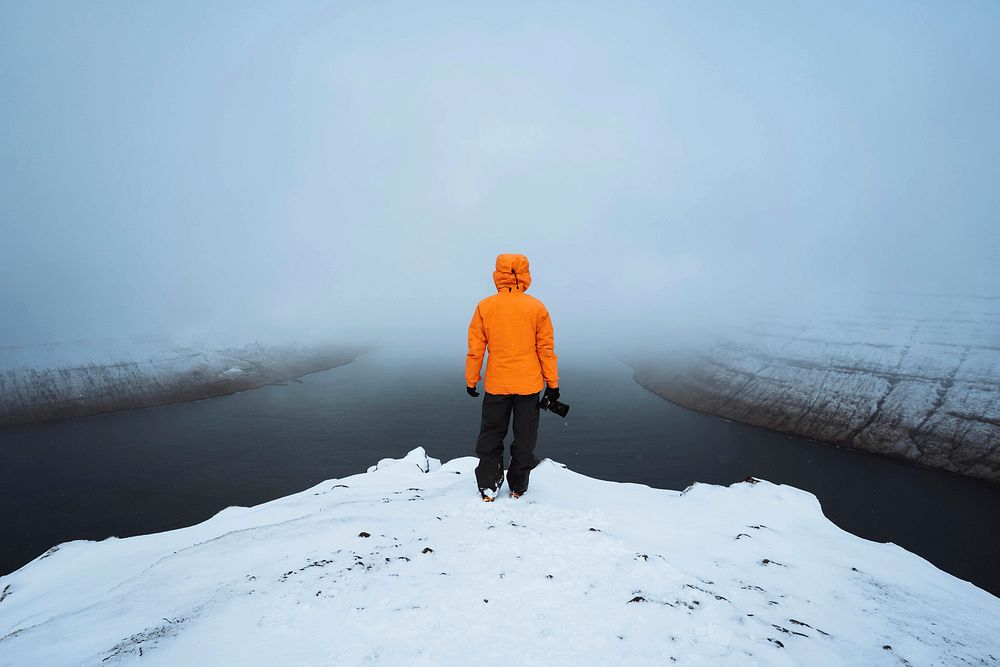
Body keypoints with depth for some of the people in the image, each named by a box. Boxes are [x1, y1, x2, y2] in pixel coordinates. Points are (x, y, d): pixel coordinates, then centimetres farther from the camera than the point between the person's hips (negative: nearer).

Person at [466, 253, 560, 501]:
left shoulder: (485, 307, -6)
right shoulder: (537, 307, -6)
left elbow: (475, 349, -3)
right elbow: (546, 349, -3)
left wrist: (471, 380, 8)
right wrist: (552, 383, 5)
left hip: (496, 385, 0)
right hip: (528, 385, 0)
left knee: (491, 436, 16)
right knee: (524, 438, 14)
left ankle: (488, 487, 18)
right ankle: (518, 488, 24)